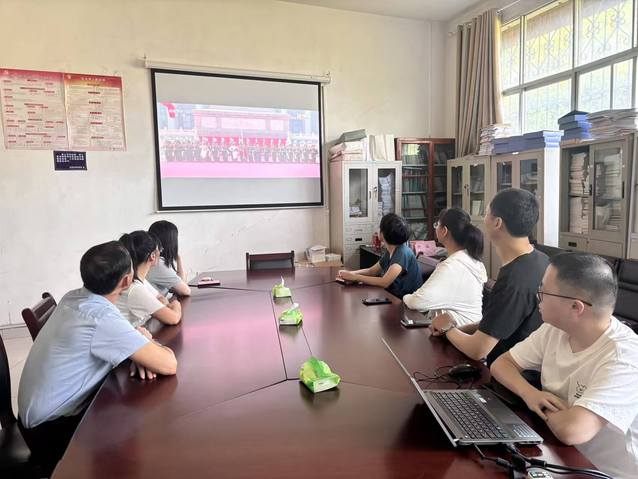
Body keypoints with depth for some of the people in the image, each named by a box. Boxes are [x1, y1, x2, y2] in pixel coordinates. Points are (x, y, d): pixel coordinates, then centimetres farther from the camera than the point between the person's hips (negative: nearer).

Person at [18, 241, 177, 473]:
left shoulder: (73, 298, -6)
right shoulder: (104, 320, -31)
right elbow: (169, 365, -28)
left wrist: (138, 351, -9)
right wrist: (145, 340, -9)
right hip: (52, 430, -7)